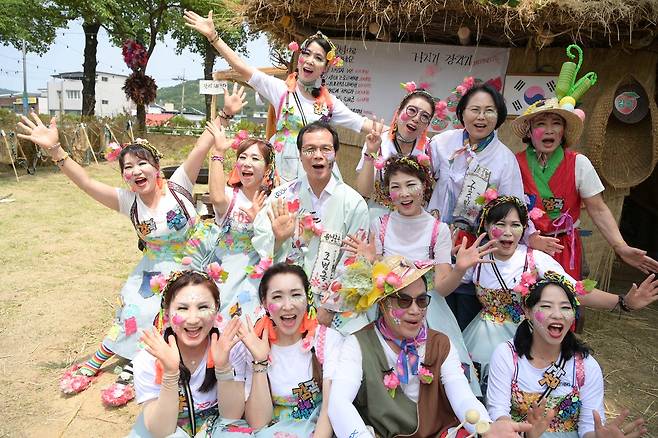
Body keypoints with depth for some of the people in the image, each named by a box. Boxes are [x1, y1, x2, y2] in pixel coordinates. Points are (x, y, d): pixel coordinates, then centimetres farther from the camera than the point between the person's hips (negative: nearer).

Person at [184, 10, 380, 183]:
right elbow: (242, 68, -5)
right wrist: (212, 35, -11)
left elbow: (363, 124, 11)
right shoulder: (282, 89, 2)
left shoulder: (329, 102, 8)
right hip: (284, 170, -2)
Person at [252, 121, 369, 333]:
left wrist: (328, 309, -5)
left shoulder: (354, 203, -2)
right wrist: (278, 238, -20)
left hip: (330, 307, -1)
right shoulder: (281, 195, 2)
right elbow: (258, 247, 0)